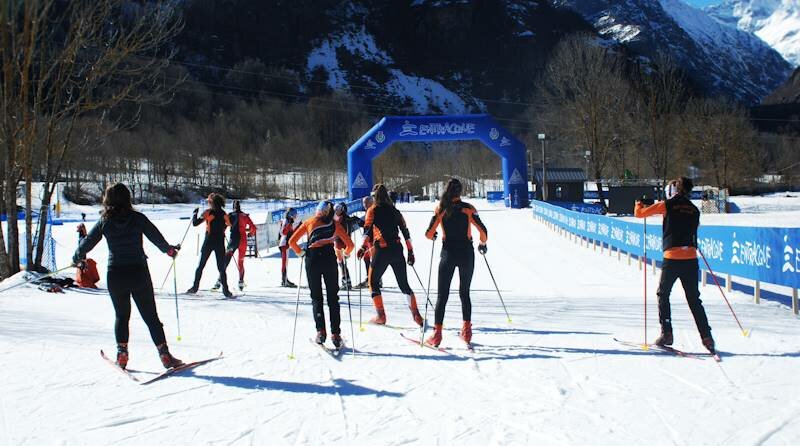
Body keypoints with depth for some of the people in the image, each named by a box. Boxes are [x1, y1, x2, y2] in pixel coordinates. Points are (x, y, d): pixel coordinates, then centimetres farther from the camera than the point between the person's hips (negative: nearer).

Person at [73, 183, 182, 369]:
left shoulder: (104, 222, 0)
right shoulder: (138, 218, -4)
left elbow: (87, 243, 7)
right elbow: (156, 237, 2)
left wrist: (77, 259, 27)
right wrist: (169, 250, 22)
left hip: (115, 275, 1)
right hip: (139, 273, -1)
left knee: (121, 315, 19)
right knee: (151, 316, 5)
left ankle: (122, 353, 13)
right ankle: (164, 353, 1)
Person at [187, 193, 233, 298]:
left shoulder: (208, 212, -6)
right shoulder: (223, 214, 2)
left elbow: (195, 223, -7)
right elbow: (229, 224, 15)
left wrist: (194, 213, 9)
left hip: (208, 242, -2)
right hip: (220, 243, 2)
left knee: (200, 265, 10)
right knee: (221, 268, 3)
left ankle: (195, 287, 13)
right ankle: (225, 290, -6)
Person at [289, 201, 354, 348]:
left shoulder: (309, 222, 19)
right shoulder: (335, 225, 18)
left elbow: (292, 242, 14)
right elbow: (350, 244, 12)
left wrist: (300, 252, 27)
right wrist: (345, 254, 29)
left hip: (312, 258, 0)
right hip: (329, 258, 0)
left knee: (316, 297, 10)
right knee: (333, 297, 7)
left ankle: (320, 330, -5)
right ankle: (335, 334, -1)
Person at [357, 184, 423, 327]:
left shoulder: (373, 210, 3)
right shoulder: (395, 211, 14)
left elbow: (368, 229, -12)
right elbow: (405, 231, 14)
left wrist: (364, 246, -20)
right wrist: (410, 251, 18)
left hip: (381, 251, -4)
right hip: (397, 250, 4)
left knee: (373, 281, 14)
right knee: (404, 284, 13)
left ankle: (381, 316, 9)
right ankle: (416, 315, 5)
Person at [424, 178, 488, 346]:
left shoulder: (441, 209, -2)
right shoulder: (468, 208, -3)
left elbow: (429, 234, -6)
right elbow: (483, 231, -8)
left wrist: (433, 237, 17)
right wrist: (482, 244, 12)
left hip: (448, 254, 0)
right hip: (466, 254, 0)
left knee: (442, 295, 5)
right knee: (464, 293, 16)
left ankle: (437, 333, -2)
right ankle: (466, 329, 10)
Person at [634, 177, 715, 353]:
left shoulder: (668, 205, -1)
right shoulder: (694, 209, 11)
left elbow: (639, 213, 4)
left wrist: (639, 203, 24)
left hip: (672, 257, -4)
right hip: (691, 258, 4)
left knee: (663, 294, 12)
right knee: (694, 299, 12)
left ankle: (666, 333, 5)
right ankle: (706, 336, 5)